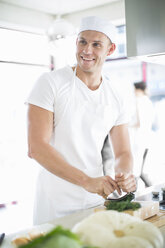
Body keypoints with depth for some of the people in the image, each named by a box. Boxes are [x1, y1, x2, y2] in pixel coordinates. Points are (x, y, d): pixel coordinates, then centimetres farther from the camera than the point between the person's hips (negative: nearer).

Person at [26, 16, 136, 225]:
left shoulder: (115, 99, 2)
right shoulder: (50, 82, -12)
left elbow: (123, 153, 5)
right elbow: (36, 147, -19)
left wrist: (124, 176, -19)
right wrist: (87, 181, -28)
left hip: (96, 200, 4)